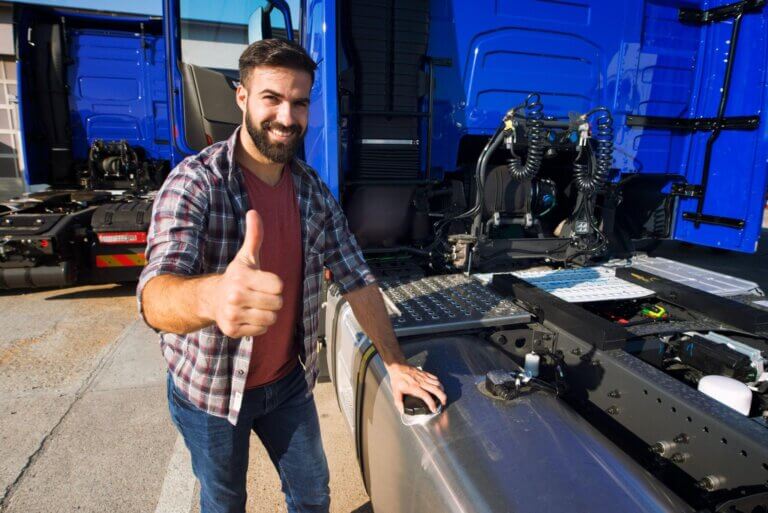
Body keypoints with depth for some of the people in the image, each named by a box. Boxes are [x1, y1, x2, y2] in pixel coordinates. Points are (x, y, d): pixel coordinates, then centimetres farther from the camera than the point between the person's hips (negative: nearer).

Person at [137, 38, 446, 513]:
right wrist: (211, 295, -60)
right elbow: (154, 296, -36)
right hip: (210, 390, -3)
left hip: (288, 381, 4)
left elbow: (357, 279, -4)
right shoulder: (195, 182, -22)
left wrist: (396, 365, -9)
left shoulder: (313, 190, -6)